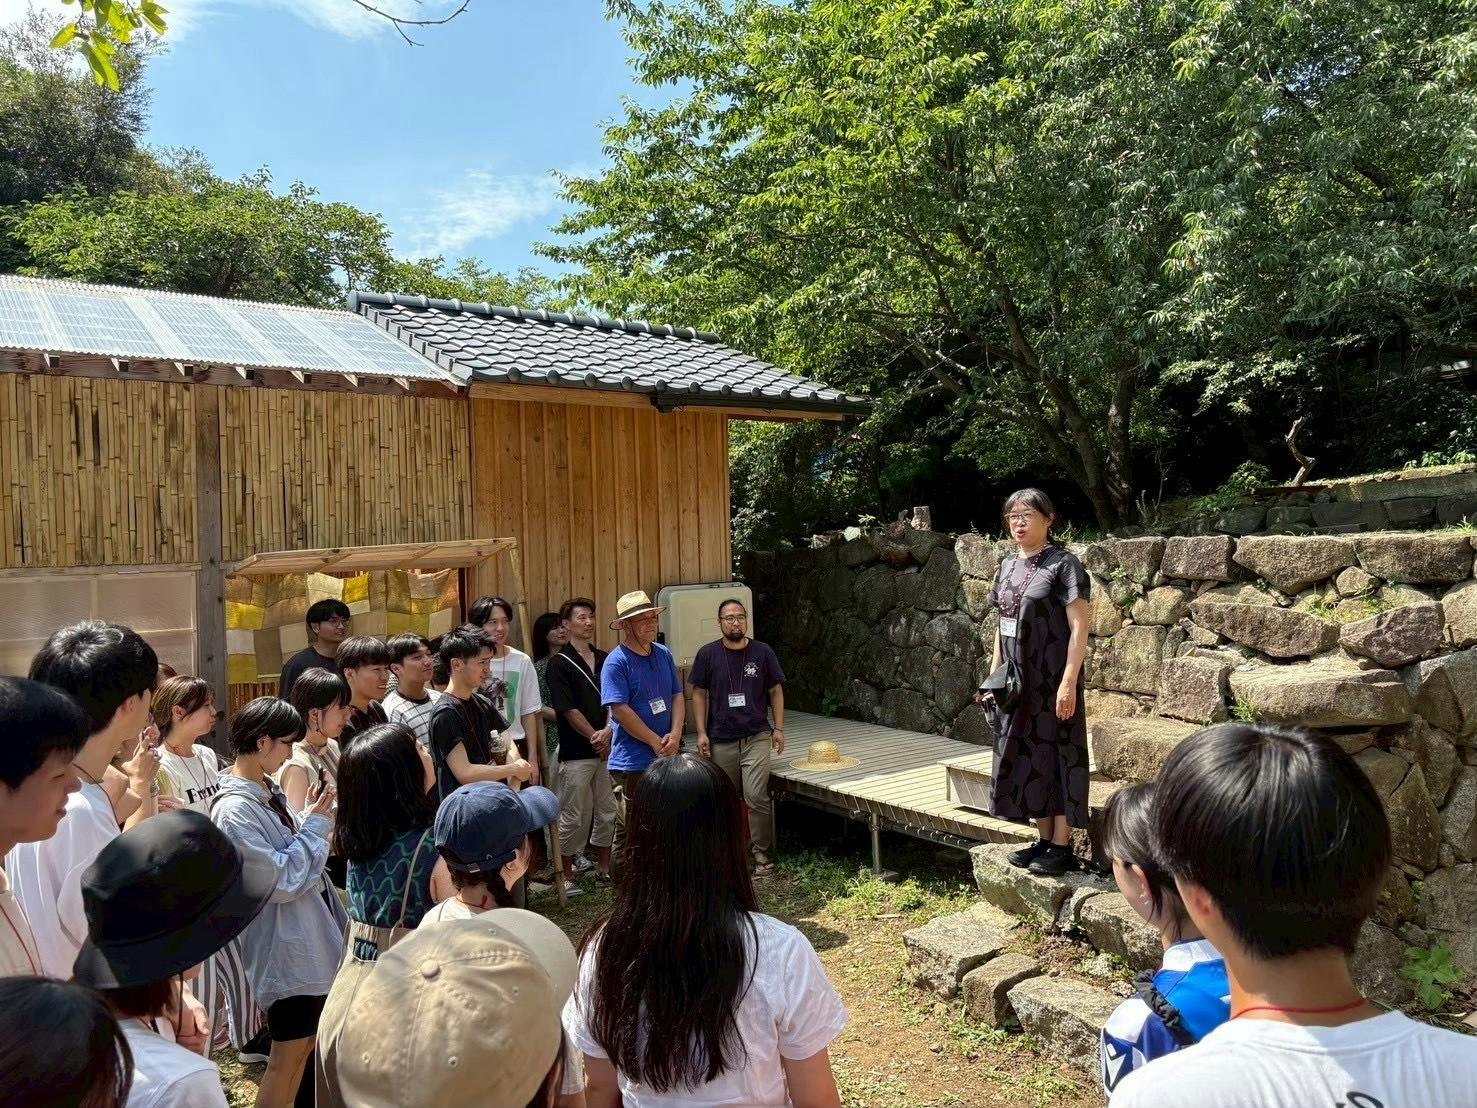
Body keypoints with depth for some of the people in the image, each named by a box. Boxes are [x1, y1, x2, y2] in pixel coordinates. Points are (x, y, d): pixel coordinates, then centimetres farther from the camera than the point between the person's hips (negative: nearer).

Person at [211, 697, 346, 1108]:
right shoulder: (234, 809, -23)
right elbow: (281, 881, -24)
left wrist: (315, 818, -2)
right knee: (288, 1057, 5)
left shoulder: (268, 791, 3)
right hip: (287, 946, -9)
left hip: (311, 934, 9)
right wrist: (315, 823, -16)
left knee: (311, 1044, 21)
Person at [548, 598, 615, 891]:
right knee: (574, 817, 1)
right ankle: (567, 875, 16)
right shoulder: (559, 663, -5)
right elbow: (569, 710, -10)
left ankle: (604, 870, 24)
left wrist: (608, 731, -9)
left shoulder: (604, 659, 11)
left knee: (607, 813, 11)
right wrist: (594, 737, -10)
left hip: (607, 748, 5)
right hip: (576, 753, -5)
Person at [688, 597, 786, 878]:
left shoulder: (762, 652, 0)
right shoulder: (707, 654, -1)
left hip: (757, 736, -1)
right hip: (720, 739, 1)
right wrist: (701, 733, -3)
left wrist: (778, 728, 2)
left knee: (756, 796, -11)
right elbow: (699, 693, 3)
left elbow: (776, 691, 7)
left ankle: (762, 854, 3)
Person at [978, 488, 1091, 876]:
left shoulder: (1063, 564, -10)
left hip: (1051, 680, -7)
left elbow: (1079, 628, -14)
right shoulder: (1007, 566, 11)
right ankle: (1044, 838, 24)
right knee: (1026, 755, 12)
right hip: (1017, 681, 7)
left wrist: (1068, 682, -19)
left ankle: (1062, 846, 12)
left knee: (1055, 754, 1)